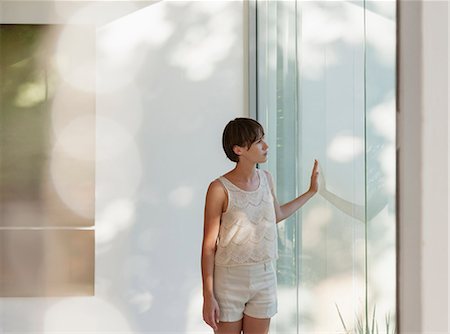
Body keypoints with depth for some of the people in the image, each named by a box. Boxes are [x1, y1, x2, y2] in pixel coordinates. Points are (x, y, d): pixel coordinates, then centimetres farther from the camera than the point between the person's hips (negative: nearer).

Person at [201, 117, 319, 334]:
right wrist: (208, 296, -13)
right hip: (229, 278, -5)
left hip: (265, 277, 5)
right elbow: (209, 245, -11)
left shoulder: (266, 179, 4)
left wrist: (311, 191, 28)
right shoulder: (220, 189, -14)